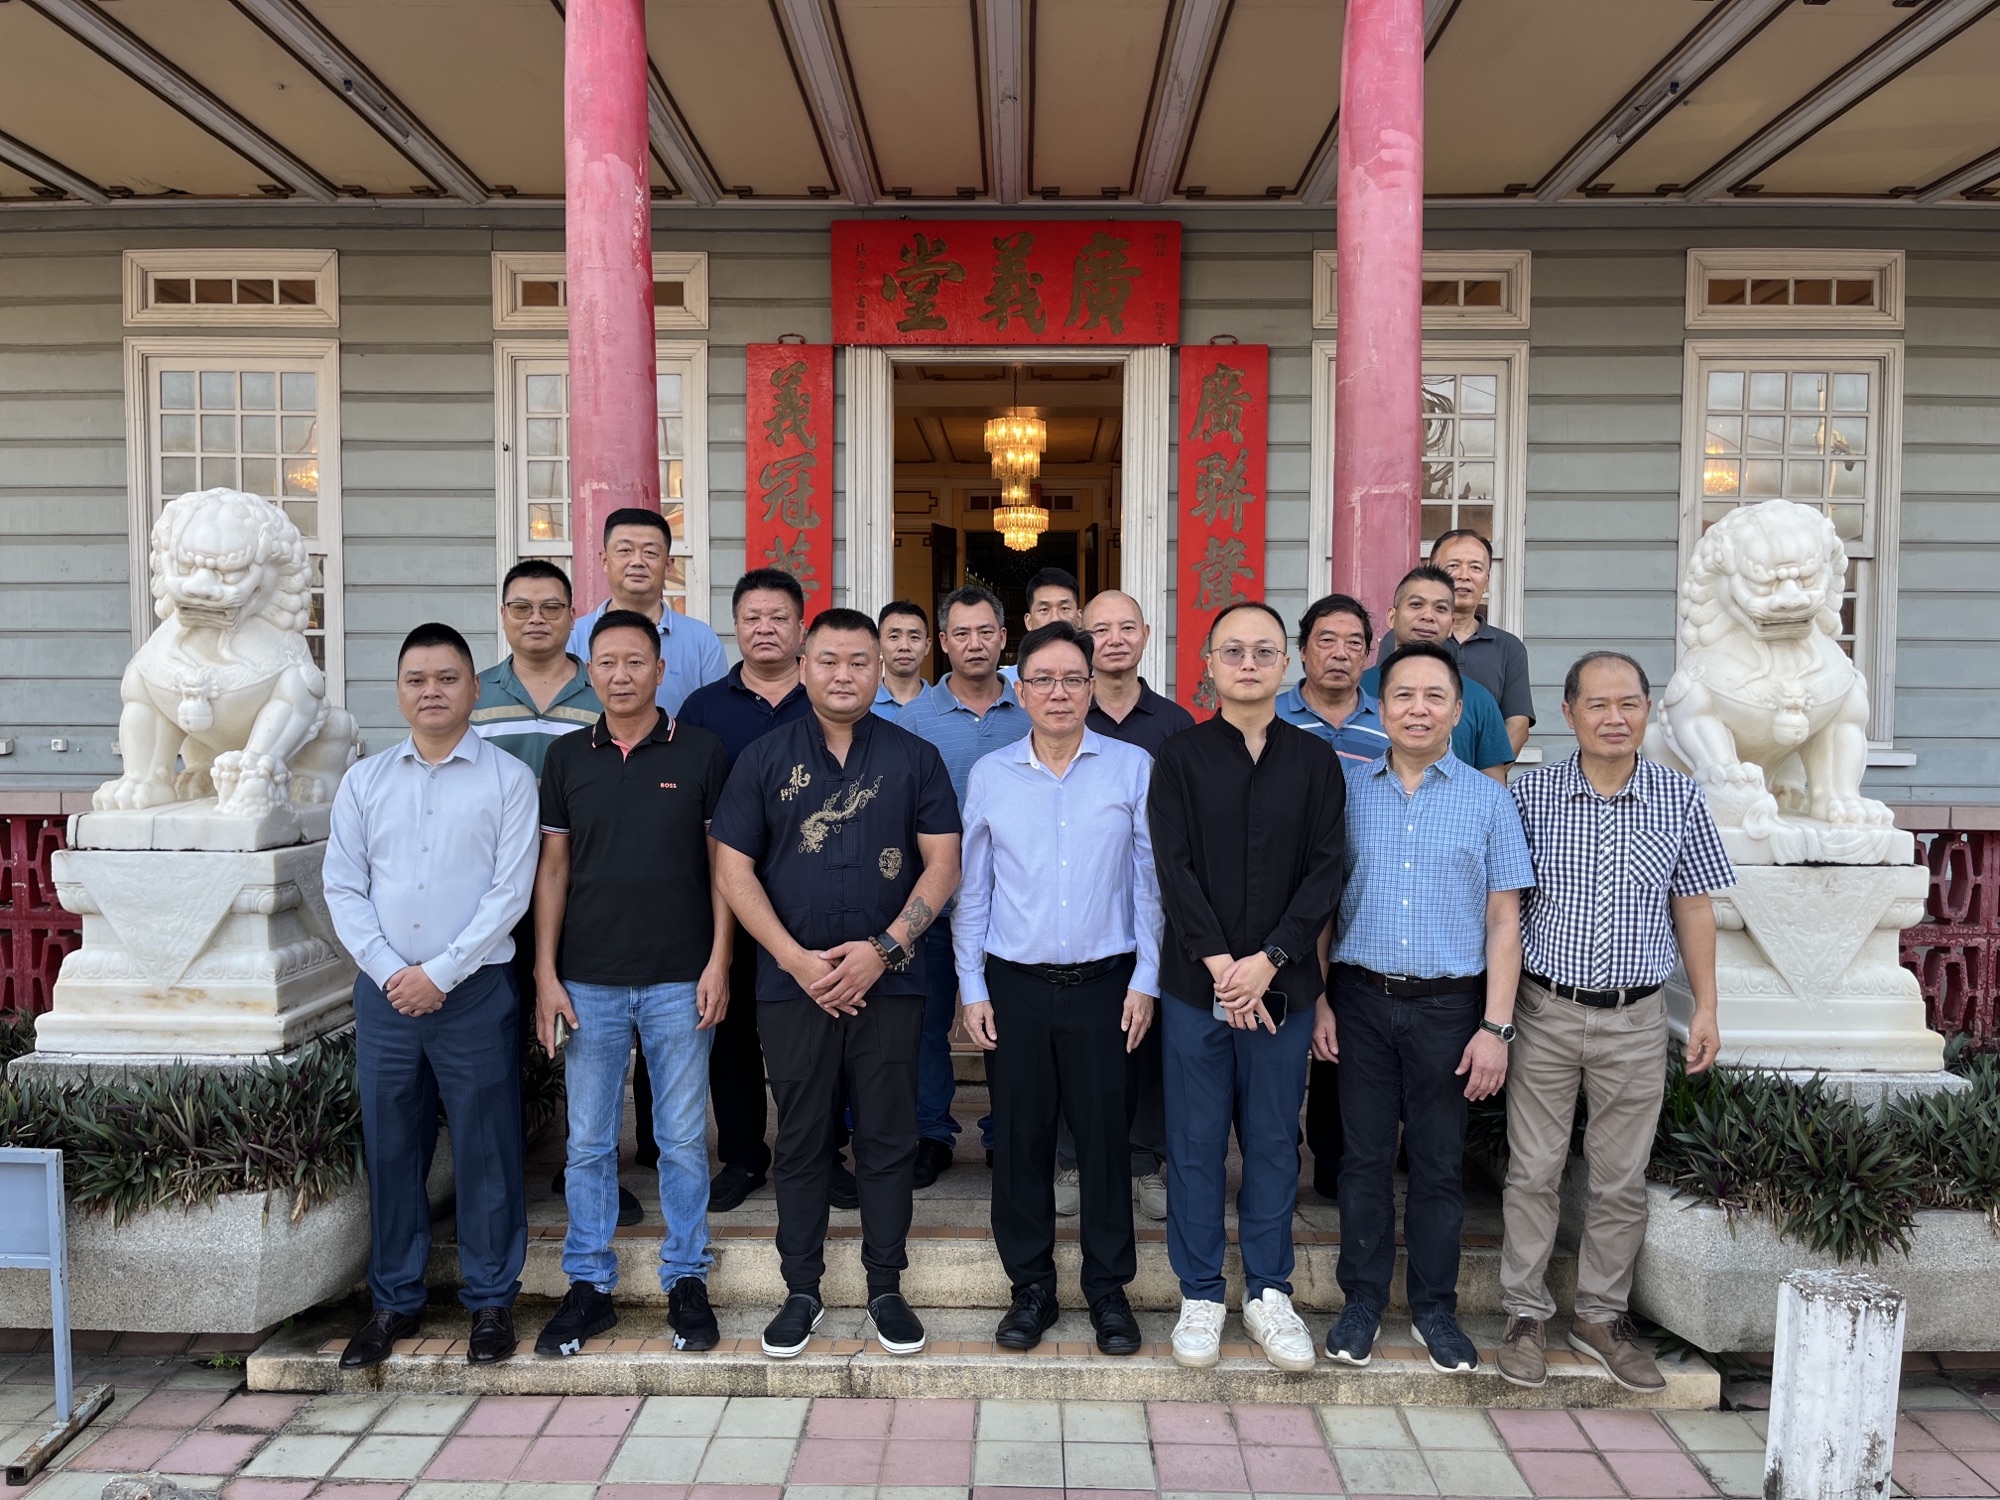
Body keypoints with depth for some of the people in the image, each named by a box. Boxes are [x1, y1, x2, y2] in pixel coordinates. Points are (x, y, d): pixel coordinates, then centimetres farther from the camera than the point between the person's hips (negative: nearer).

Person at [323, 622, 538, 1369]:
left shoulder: (508, 778, -2)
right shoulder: (364, 781, 9)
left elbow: (511, 891, -8)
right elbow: (343, 887, 5)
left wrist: (439, 974, -12)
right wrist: (390, 971, -7)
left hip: (475, 991, -3)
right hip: (384, 991, 3)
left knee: (485, 1148, 4)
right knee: (389, 1148, 11)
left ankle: (491, 1300, 18)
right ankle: (394, 1301, 26)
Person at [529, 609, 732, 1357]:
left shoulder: (700, 752, 0)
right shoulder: (566, 757, 6)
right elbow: (553, 869, 7)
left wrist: (718, 962, -7)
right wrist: (546, 974, 1)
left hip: (678, 981, -2)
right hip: (588, 980, 2)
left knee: (683, 1139, 7)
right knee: (588, 1140, 9)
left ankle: (687, 1280, 22)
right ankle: (588, 1285, 24)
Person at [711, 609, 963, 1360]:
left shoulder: (914, 758, 4)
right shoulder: (764, 758, 3)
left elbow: (942, 862, 0)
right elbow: (734, 868, 0)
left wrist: (883, 947, -11)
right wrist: (797, 959, -9)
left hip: (889, 981, 0)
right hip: (792, 982, 0)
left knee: (888, 1139, 7)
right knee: (800, 1141, 9)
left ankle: (886, 1288, 23)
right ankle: (801, 1291, 23)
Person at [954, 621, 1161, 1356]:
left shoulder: (1132, 767, 1)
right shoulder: (990, 775, 5)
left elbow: (1150, 880, 2)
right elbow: (972, 888, 8)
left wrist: (1145, 979, -2)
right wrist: (972, 986, 4)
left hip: (1104, 984, -1)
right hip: (1014, 985, 1)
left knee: (1106, 1138, 5)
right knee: (1020, 1139, 8)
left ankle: (1109, 1289, 22)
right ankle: (1031, 1287, 24)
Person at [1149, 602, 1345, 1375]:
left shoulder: (1315, 760, 6)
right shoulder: (1180, 756, 2)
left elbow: (1325, 871, -1)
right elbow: (1175, 868, -5)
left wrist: (1268, 960, -12)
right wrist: (1219, 962, -14)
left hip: (1282, 984, 1)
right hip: (1195, 983, -1)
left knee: (1274, 1141, 10)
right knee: (1195, 1143, 7)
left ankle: (1269, 1293, 25)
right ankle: (1200, 1296, 21)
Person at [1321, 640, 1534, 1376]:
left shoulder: (1488, 799, 1)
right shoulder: (1348, 791, 3)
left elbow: (1503, 918, 0)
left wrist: (1496, 1026, -5)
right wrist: (1320, 999, 2)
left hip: (1449, 1005, 0)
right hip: (1362, 998, 1)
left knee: (1439, 1163, 10)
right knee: (1365, 1156, 9)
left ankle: (1434, 1307, 26)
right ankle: (1362, 1301, 23)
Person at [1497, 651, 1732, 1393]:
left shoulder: (1680, 798, 0)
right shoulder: (1532, 793, -5)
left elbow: (1693, 907, 7)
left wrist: (1705, 1007, 6)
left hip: (1636, 1018, 1)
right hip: (1545, 1011, -1)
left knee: (1622, 1179, 11)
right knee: (1534, 1171, 7)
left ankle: (1602, 1316, 28)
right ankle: (1526, 1315, 22)